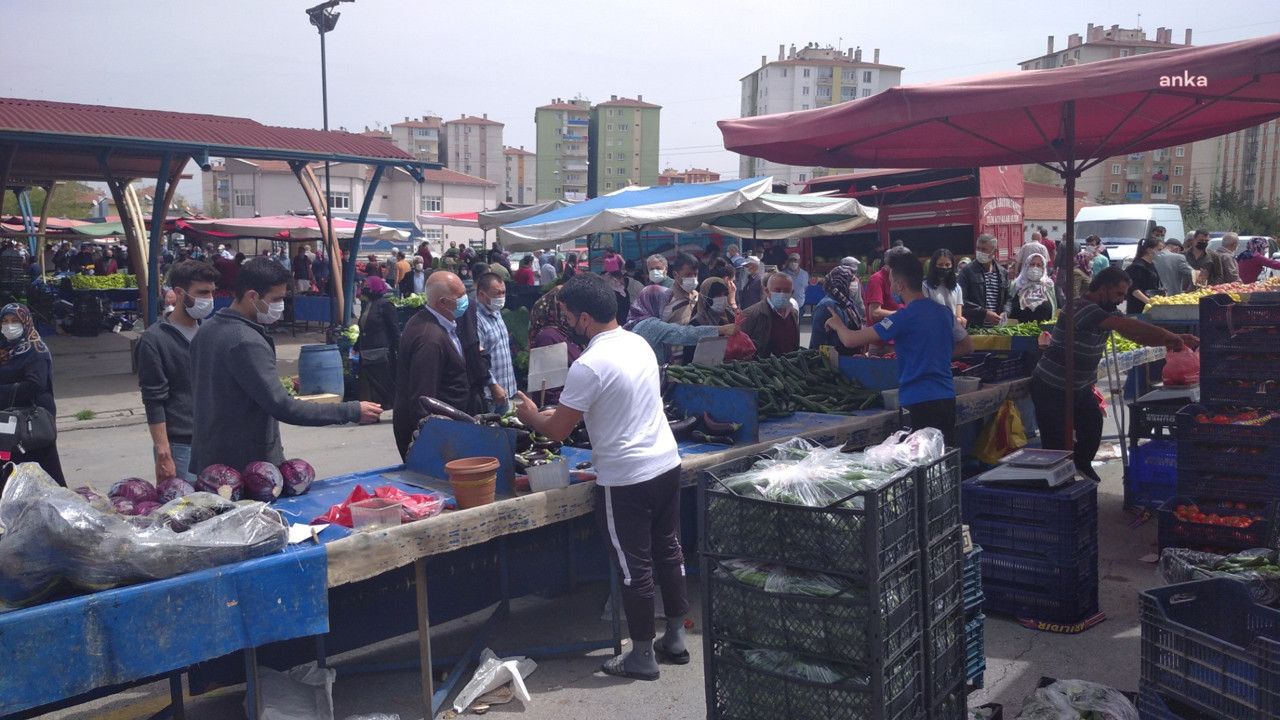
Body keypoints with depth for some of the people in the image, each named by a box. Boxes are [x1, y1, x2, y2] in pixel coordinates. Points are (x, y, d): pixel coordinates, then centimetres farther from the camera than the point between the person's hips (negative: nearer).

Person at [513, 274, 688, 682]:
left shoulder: (589, 366, -19)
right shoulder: (639, 343, 6)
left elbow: (558, 431, -13)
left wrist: (532, 416, 9)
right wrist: (560, 412, 23)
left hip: (625, 480, -8)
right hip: (667, 464, 8)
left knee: (634, 567, 5)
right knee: (668, 552, 17)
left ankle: (642, 656, 18)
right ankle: (675, 639, 30)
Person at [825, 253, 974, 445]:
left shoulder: (903, 317, -14)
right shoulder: (944, 312, 9)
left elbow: (850, 340, -15)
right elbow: (967, 346, 23)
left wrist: (838, 325, 6)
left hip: (919, 402, -7)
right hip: (947, 398, 7)